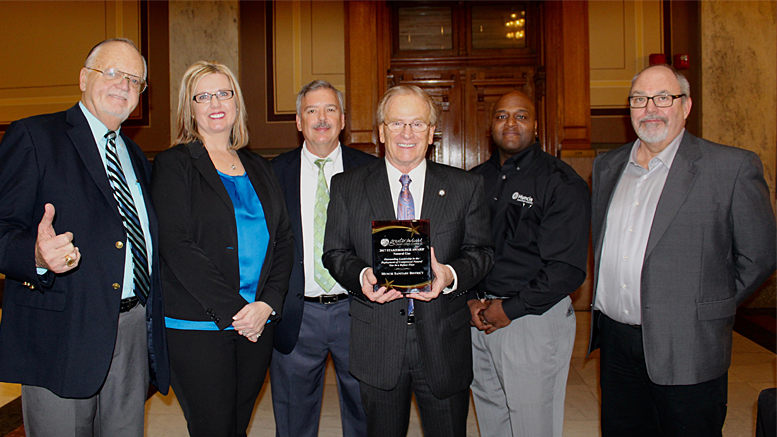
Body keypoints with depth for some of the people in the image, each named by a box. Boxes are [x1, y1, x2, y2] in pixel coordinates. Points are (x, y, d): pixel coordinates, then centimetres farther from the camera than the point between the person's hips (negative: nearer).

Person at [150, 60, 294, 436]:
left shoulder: (258, 168, 14)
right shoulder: (173, 164, -1)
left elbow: (283, 239, 9)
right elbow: (177, 246, -11)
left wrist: (268, 304, -6)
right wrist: (233, 310, -15)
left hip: (258, 322, 4)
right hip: (198, 325, -4)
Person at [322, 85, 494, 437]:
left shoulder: (466, 187, 2)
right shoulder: (347, 187, 2)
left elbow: (481, 250, 1)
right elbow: (335, 252, 3)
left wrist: (451, 275, -20)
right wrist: (361, 276, -18)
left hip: (444, 342, 0)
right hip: (376, 345, 0)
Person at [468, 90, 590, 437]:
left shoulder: (562, 183, -8)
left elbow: (567, 269, -14)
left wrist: (510, 309, -13)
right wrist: (470, 300, 0)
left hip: (534, 320, -5)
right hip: (477, 318, 5)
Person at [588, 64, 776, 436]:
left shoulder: (732, 167, -6)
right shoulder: (607, 167, 10)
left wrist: (712, 309, 2)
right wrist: (609, 303, 13)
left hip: (686, 351, -4)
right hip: (615, 343, 5)